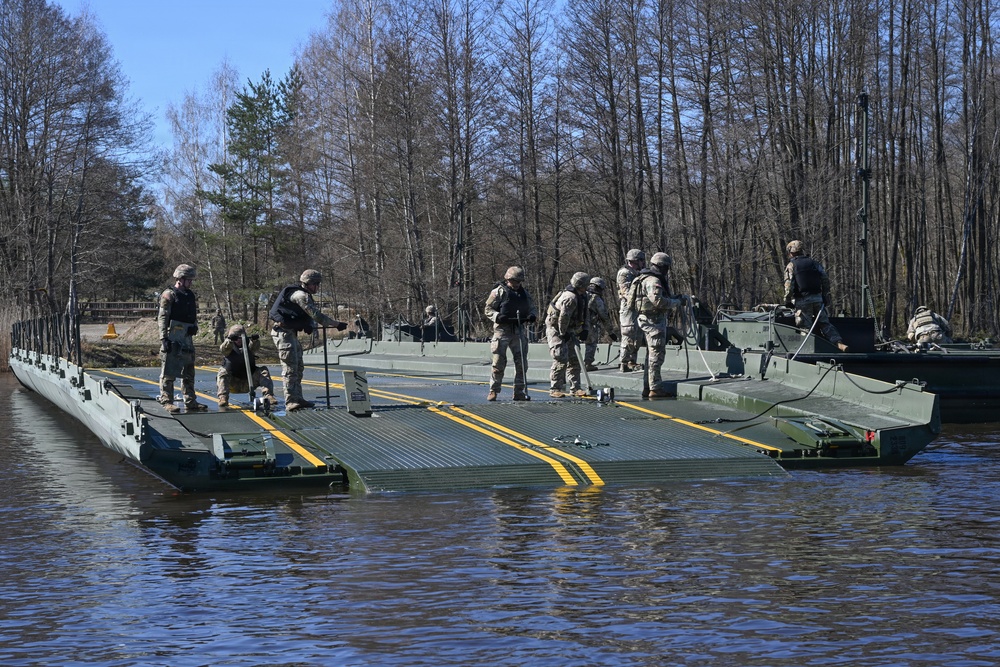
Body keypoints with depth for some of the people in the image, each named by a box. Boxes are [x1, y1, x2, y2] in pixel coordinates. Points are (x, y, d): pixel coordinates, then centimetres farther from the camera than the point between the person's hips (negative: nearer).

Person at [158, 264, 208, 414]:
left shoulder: (191, 295, 15)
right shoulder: (169, 295, -8)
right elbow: (162, 318, -13)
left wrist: (194, 328, 10)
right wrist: (164, 338, -19)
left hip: (187, 339, 8)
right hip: (173, 339, -8)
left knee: (189, 372, 13)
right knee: (169, 372, -5)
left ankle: (190, 402, 20)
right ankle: (166, 402, -3)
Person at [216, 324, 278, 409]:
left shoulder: (248, 347, 11)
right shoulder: (229, 349, 6)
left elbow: (254, 347, -11)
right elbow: (223, 348, -18)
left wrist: (255, 341, -35)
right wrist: (229, 340, -40)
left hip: (247, 385, 2)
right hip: (233, 384, -2)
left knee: (264, 371, -16)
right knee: (223, 372, -28)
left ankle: (268, 395, -30)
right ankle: (223, 398, -41)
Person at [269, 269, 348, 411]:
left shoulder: (302, 294, 16)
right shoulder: (300, 295, -17)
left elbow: (312, 316, 17)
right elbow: (317, 315, -21)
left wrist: (310, 325, -6)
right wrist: (337, 324, -15)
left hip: (290, 332, 11)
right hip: (283, 332, -11)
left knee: (298, 367, 14)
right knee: (290, 368, -13)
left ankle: (297, 399, 20)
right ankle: (291, 402, -15)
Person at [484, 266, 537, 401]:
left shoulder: (524, 293, 16)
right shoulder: (499, 291, 2)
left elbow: (532, 308, 19)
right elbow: (488, 310, 1)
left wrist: (532, 315, -5)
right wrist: (498, 316, -19)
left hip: (520, 330, 4)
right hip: (502, 329, -4)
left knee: (521, 363, 3)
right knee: (498, 362, -5)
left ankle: (519, 392, 10)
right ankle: (493, 391, 5)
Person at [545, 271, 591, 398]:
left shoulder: (582, 296, 6)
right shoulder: (570, 297, -26)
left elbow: (584, 315, 15)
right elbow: (563, 317, -27)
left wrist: (584, 329, 7)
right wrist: (564, 334, -19)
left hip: (568, 331, 10)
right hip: (556, 330, -10)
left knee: (574, 359, 8)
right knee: (561, 360, -13)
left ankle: (575, 388, 13)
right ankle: (554, 389, -9)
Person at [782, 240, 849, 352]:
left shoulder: (791, 266, 1)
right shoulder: (814, 263, 14)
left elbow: (789, 285, -9)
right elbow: (825, 281, 8)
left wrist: (787, 301, -2)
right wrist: (826, 298, 10)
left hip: (802, 300, -4)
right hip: (817, 299, 4)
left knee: (805, 327, -2)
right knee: (825, 324, 7)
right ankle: (839, 343, -8)